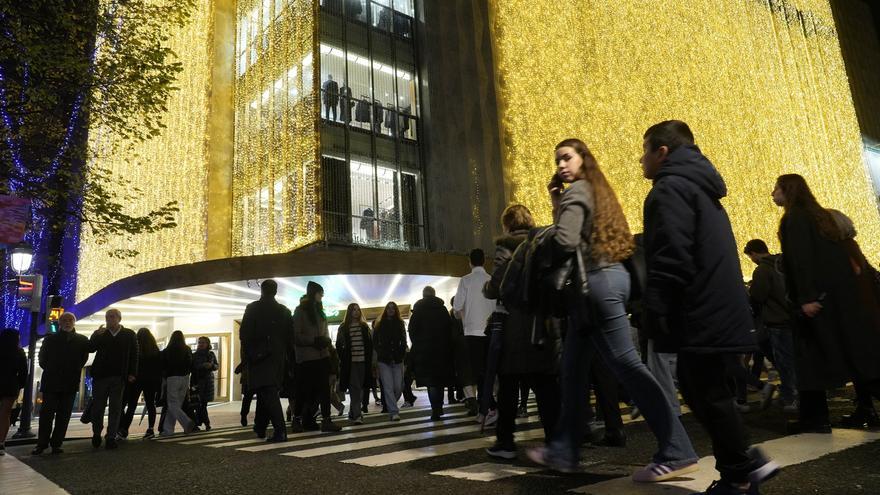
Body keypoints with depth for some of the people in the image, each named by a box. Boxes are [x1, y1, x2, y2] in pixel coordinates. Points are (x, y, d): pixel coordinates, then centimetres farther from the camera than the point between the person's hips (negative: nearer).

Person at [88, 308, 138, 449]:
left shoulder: (129, 335, 4)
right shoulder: (100, 334, 7)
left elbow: (134, 355, 2)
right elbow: (90, 348, -6)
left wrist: (132, 373, -5)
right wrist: (96, 336, -22)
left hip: (119, 377, -1)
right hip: (100, 376, 1)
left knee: (115, 408, 4)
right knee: (97, 407, 6)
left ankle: (111, 437, 10)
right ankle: (96, 434, 25)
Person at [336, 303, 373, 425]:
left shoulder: (364, 326, 12)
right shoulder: (343, 328, 6)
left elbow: (370, 344, 12)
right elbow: (339, 345, 8)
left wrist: (369, 358, 2)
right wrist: (343, 359, -1)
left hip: (363, 361, 3)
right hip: (350, 362, -3)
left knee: (360, 387, 6)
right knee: (354, 388, -9)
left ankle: (353, 412, 21)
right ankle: (356, 415, -11)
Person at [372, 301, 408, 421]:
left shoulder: (400, 323, 11)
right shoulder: (379, 324, 8)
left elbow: (403, 342, 8)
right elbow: (375, 342, 7)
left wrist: (401, 355, -4)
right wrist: (381, 353, -5)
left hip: (397, 360, 1)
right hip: (384, 360, -1)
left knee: (398, 387, -2)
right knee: (388, 387, -9)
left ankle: (390, 405, 23)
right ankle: (394, 412, -6)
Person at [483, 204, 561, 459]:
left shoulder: (506, 245, -6)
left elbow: (497, 287, -13)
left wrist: (486, 288, 8)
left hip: (515, 325, -4)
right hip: (545, 323, 5)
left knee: (508, 385, 6)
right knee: (545, 384, 8)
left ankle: (505, 442, 11)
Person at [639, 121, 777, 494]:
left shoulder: (669, 188, -11)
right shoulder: (699, 187, 20)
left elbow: (670, 259, -23)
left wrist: (655, 312, -19)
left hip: (701, 316, -10)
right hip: (720, 311, 10)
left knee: (710, 397, 1)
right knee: (703, 392, 17)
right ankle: (747, 464, 22)